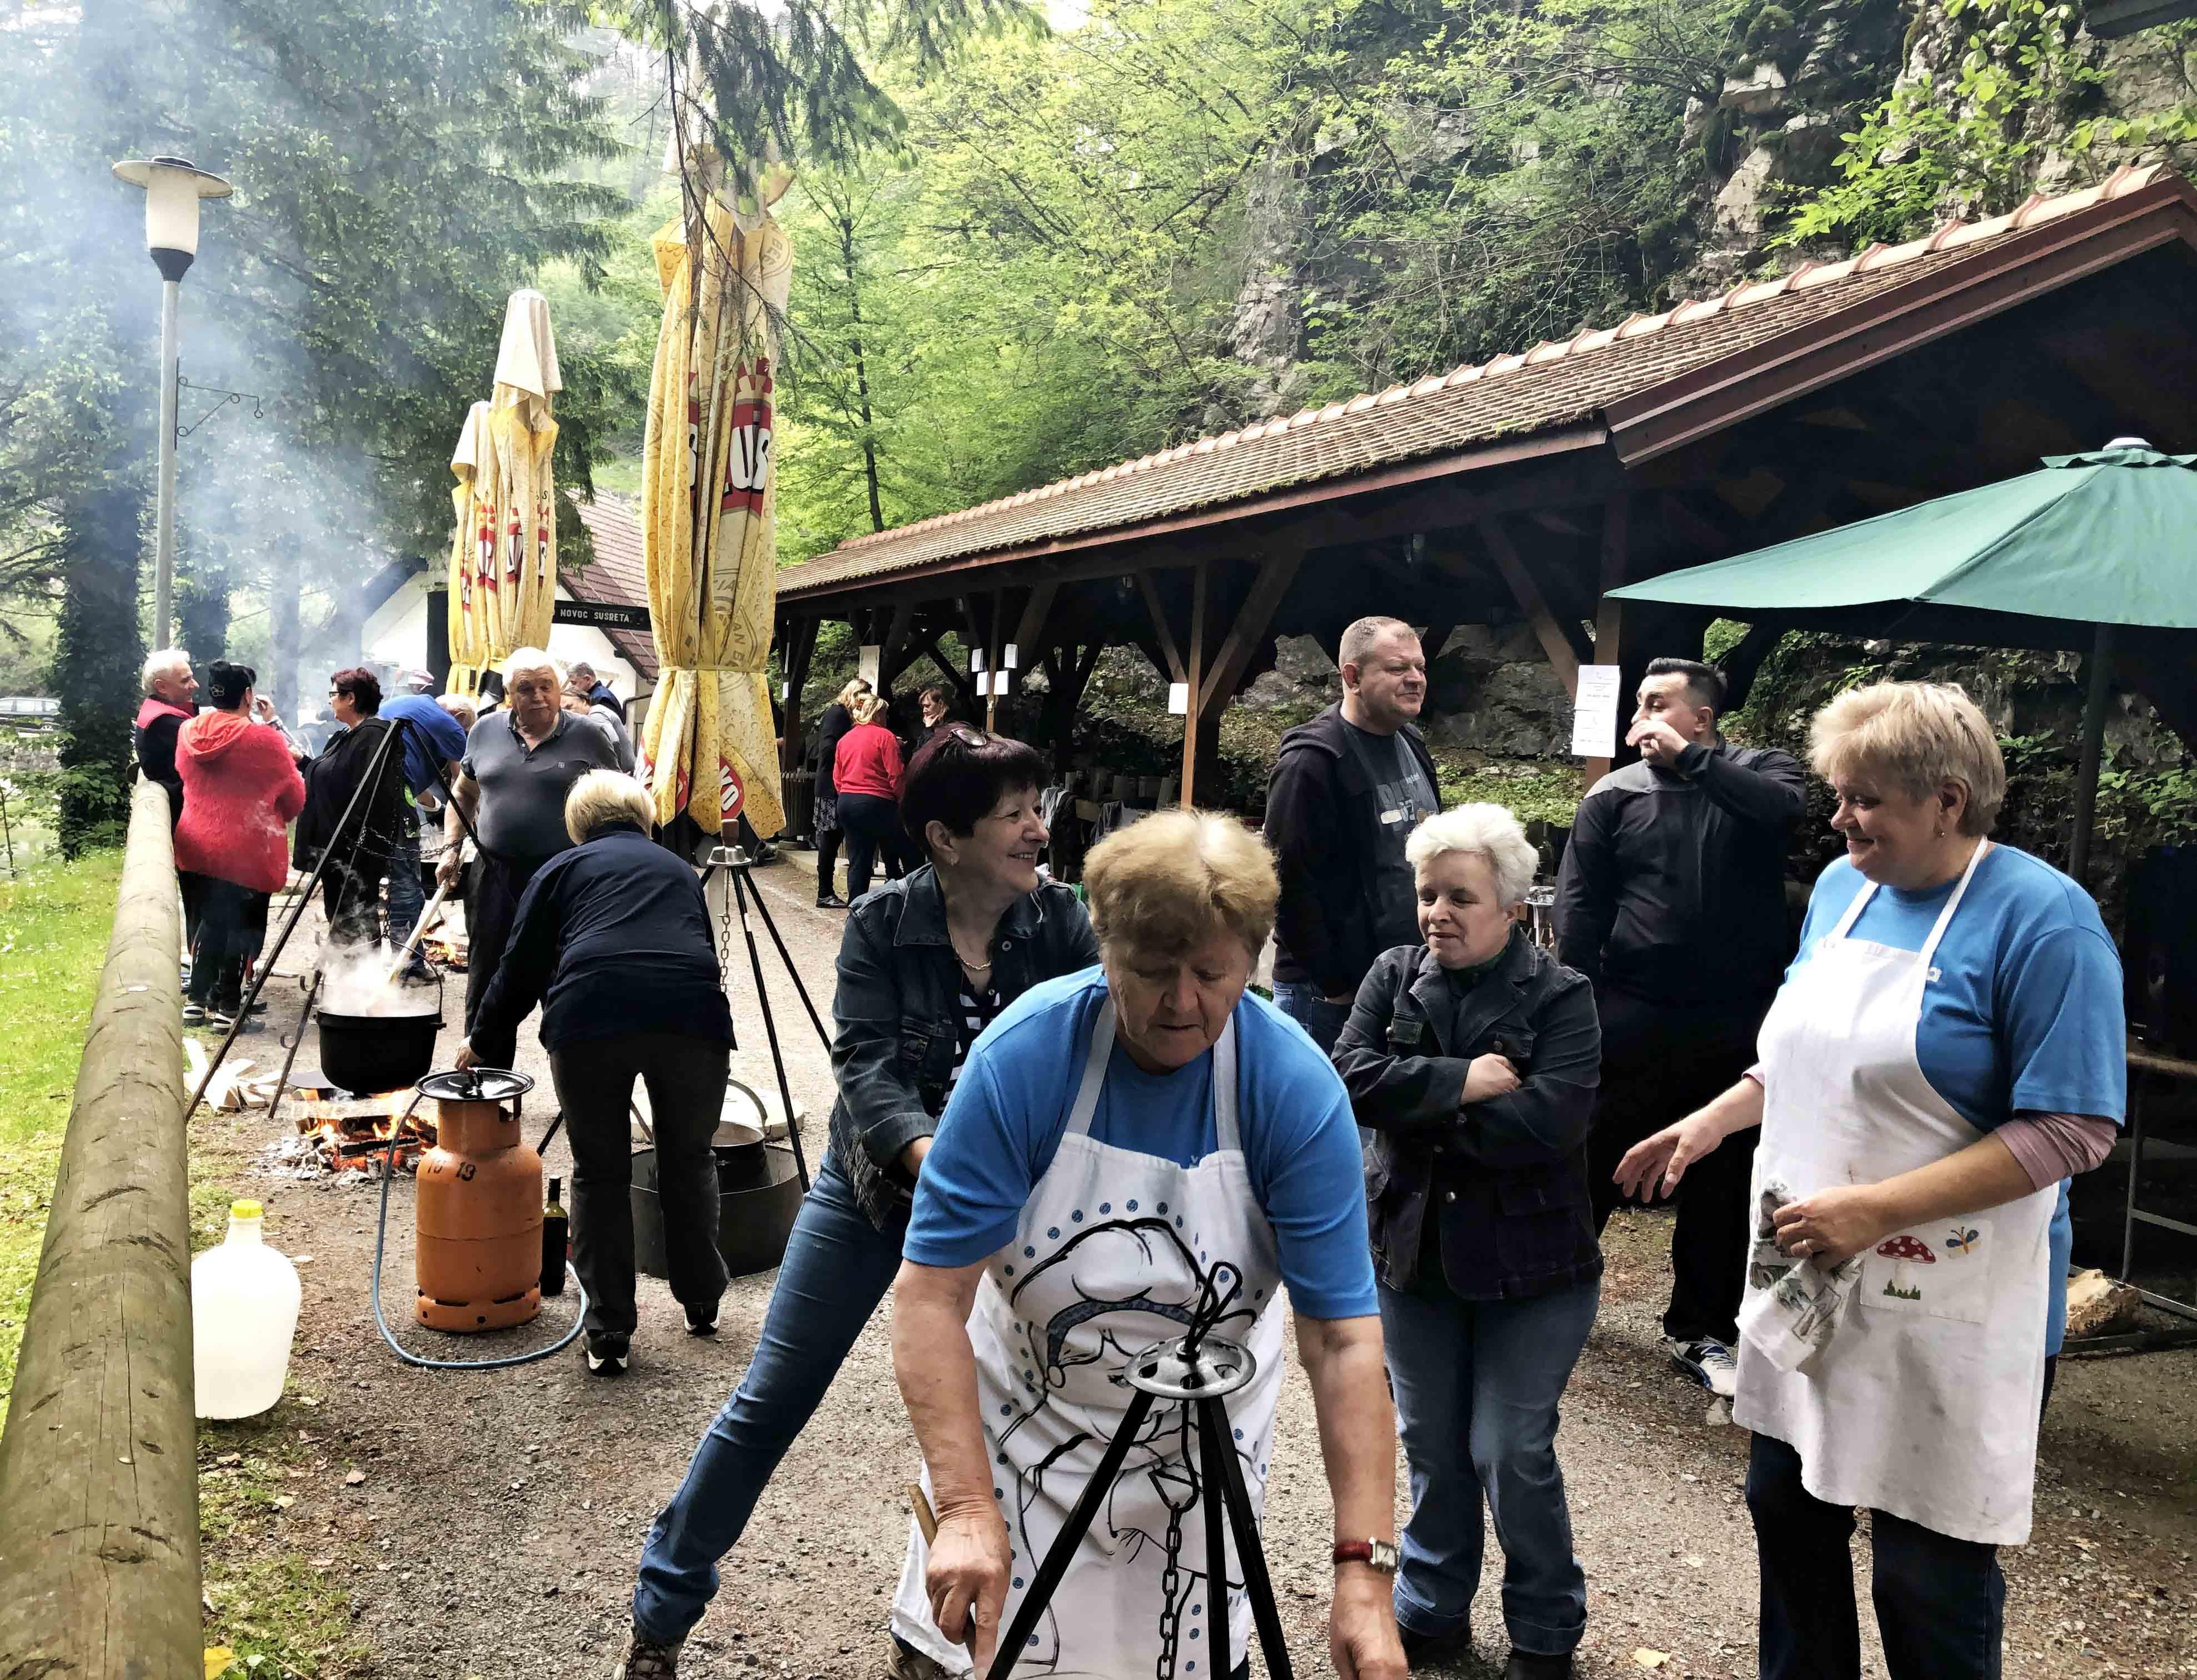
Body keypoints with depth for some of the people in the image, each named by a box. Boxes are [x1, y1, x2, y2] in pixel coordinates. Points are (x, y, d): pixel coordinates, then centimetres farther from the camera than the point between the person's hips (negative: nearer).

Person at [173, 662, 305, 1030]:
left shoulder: (187, 733, 0)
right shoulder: (265, 740, -15)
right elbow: (296, 799, -4)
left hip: (197, 845, 6)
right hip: (248, 851, -5)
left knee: (210, 920, 17)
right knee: (243, 924, 4)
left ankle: (198, 1000, 18)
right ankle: (227, 1006, 5)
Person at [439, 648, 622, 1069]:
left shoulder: (587, 738, -1)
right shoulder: (486, 731, 8)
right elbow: (463, 794, 21)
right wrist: (452, 848, 10)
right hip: (497, 877, 4)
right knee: (487, 988, 11)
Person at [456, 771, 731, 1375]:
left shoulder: (563, 869, 24)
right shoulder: (679, 868, 31)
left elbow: (521, 967, 20)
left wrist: (480, 1039, 36)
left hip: (589, 1016, -2)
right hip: (693, 1017, 2)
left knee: (599, 1173, 14)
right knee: (689, 1159, 23)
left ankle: (608, 1336, 16)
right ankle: (702, 1304, 34)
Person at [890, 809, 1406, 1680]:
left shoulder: (1299, 1090, -22)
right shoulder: (1023, 1055, -24)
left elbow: (1343, 1338, -22)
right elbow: (931, 1295, -23)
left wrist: (1365, 1573, -27)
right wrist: (967, 1509, -31)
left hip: (1201, 1445, 1)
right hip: (1023, 1415, 0)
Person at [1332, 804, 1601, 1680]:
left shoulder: (1560, 997, -11)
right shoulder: (1395, 976, -1)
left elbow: (1549, 1118, -25)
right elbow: (1350, 1074, -15)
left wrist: (1418, 1106, -17)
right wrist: (1462, 1085, -23)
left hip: (1529, 1267, -4)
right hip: (1413, 1249, 4)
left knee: (1511, 1452, 3)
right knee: (1430, 1444, 17)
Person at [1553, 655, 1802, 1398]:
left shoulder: (1757, 772, 4)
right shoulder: (1616, 794, 4)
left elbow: (1784, 806, -21)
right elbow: (1578, 903, -1)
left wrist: (1687, 756, -18)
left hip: (1736, 1023, 1)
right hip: (1633, 1016, 0)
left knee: (1723, 1180, 11)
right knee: (1594, 1162, 7)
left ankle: (1698, 1330, 27)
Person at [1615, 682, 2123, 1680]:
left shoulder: (2042, 918, -15)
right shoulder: (1842, 887, 6)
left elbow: (2072, 1131, -19)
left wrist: (1876, 1208, -23)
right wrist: (1711, 1122, 10)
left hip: (1937, 1313, -6)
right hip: (1801, 1284, 7)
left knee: (1929, 1577, 5)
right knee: (1788, 1512, 19)